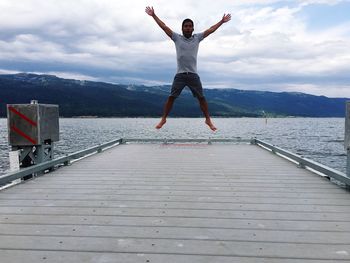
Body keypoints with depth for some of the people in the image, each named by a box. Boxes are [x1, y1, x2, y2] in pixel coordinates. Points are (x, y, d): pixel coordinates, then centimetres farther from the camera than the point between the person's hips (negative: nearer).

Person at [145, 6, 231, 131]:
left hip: (193, 75, 1)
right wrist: (153, 15, 3)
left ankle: (208, 120, 12)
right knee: (171, 97, -1)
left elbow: (210, 30, 11)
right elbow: (164, 27, 4)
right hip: (180, 75, -1)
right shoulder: (177, 38, 5)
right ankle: (163, 119, 10)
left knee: (201, 98, 2)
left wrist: (222, 21, 12)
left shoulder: (197, 38, 8)